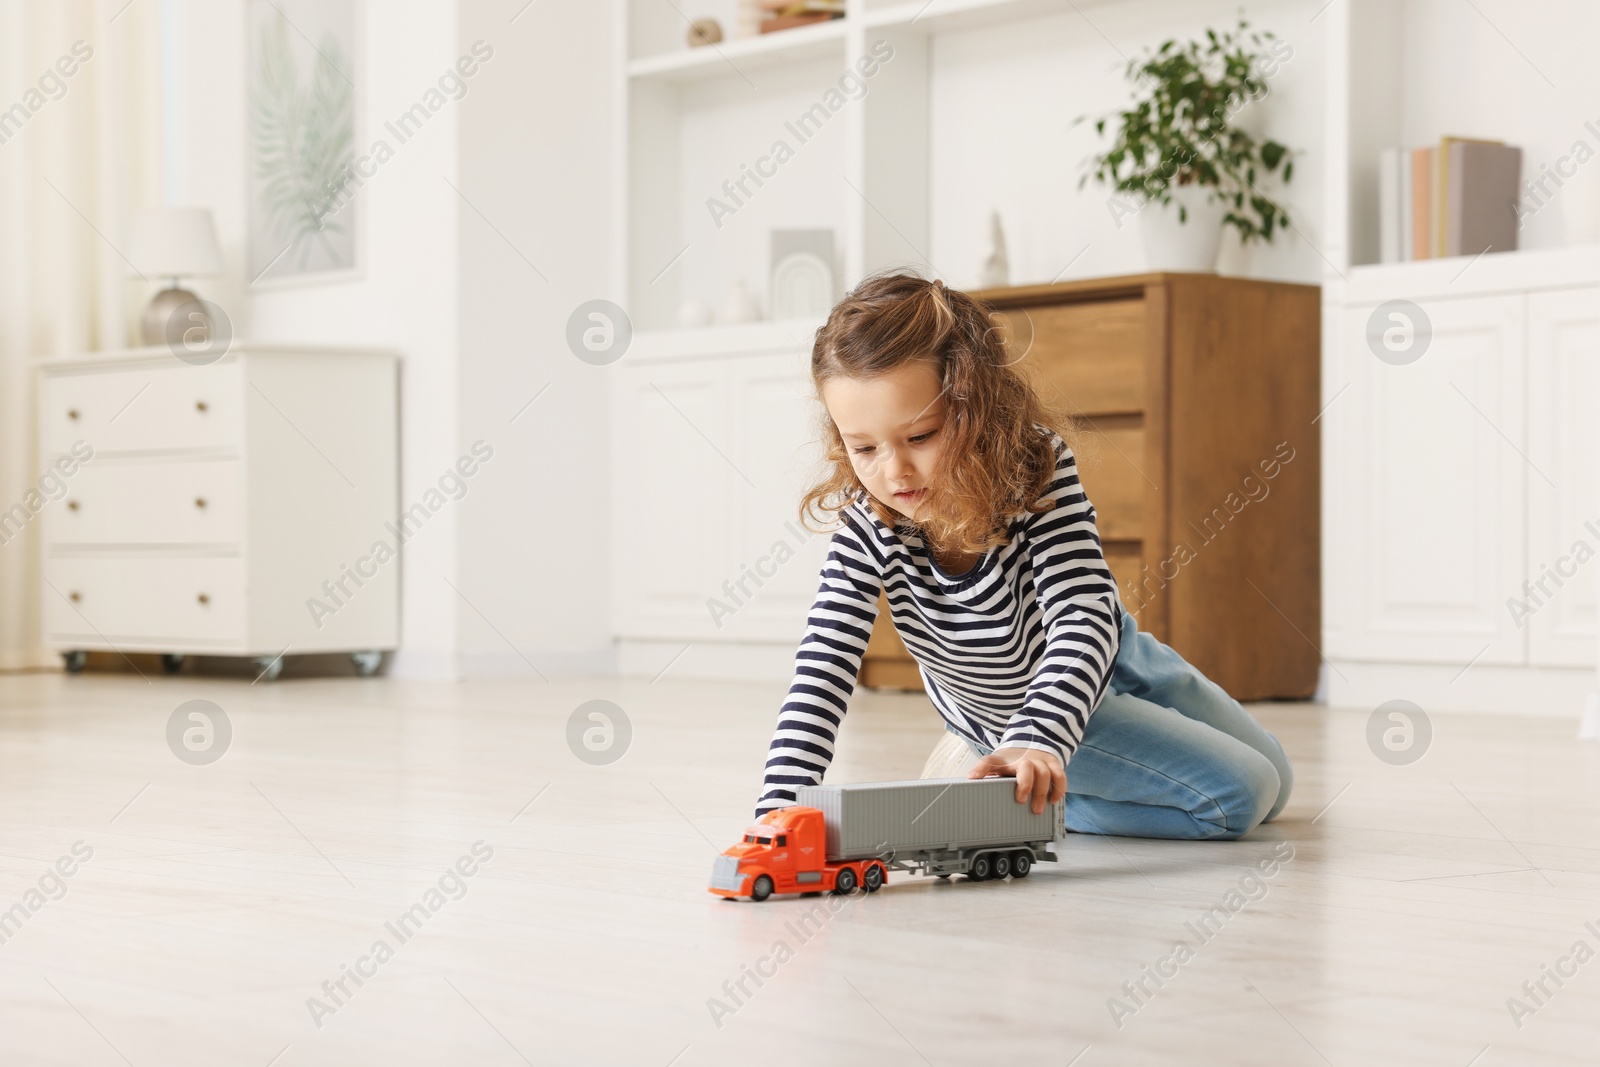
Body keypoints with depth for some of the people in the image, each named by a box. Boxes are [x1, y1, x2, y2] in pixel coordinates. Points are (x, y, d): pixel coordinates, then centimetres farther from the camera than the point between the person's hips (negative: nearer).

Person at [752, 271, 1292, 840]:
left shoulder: (1037, 468, -35)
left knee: (1273, 782, 16)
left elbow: (1084, 619, -41)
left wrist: (1038, 745, -58)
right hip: (1003, 706, -2)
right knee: (1240, 795, -11)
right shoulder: (866, 527, -32)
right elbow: (824, 666, -35)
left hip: (1111, 662, 2)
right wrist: (780, 805, -50)